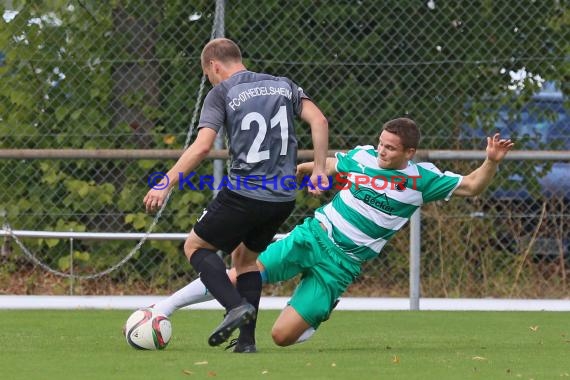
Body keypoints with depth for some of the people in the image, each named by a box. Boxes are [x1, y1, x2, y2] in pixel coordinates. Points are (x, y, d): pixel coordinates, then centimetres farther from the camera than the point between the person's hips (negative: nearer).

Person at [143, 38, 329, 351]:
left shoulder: (222, 93, -2)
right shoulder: (283, 86, 13)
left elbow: (202, 147, -13)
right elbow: (319, 120, 1)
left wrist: (165, 184, -11)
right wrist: (318, 169, 6)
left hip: (243, 194, -6)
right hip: (283, 199, 6)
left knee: (195, 246, 14)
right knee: (246, 257, 25)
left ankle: (236, 306, -9)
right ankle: (247, 338, 14)